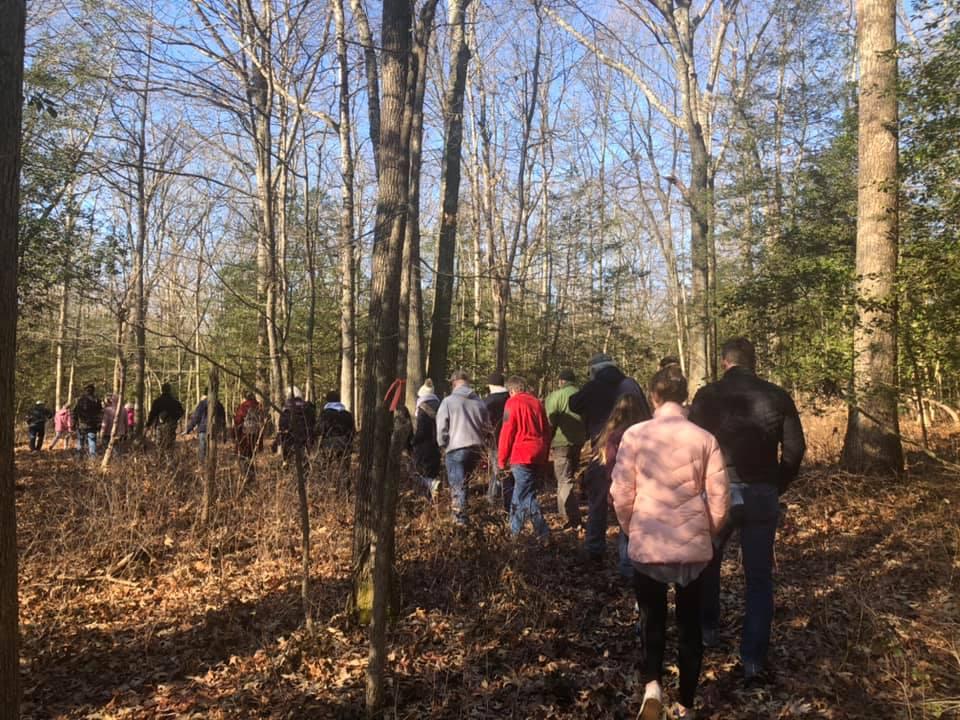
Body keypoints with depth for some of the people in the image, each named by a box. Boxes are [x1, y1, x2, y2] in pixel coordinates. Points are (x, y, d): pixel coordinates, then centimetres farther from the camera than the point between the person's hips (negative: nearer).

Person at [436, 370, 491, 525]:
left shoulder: (448, 401, -4)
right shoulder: (479, 402, 10)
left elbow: (441, 427, -6)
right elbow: (487, 428, 13)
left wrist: (443, 446, 7)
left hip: (455, 449, -4)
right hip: (476, 450, 5)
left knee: (457, 486, 1)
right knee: (464, 483, 19)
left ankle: (460, 519, -5)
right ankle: (461, 515, 22)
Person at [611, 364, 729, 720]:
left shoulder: (635, 435, -10)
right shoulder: (705, 438, -6)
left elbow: (621, 494, -7)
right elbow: (720, 497, -3)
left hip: (647, 545, -1)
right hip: (694, 546, 1)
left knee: (652, 619, 18)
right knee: (689, 625, 17)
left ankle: (652, 683, -4)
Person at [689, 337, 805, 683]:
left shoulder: (707, 396, -6)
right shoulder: (777, 396, -2)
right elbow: (794, 448, -2)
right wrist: (776, 486, 10)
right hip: (762, 495, 1)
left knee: (707, 563, 23)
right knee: (759, 577, 9)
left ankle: (708, 628, 37)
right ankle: (754, 659, 7)